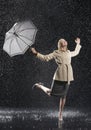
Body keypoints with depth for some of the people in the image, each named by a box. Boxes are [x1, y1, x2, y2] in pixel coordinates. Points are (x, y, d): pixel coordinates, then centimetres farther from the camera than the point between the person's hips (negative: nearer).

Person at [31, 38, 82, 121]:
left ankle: (60, 114, 11)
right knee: (51, 93, -2)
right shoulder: (56, 53, 1)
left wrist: (78, 44, 43)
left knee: (63, 96, 5)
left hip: (68, 76, 5)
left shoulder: (68, 53, 18)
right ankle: (39, 86, 26)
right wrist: (36, 53, -8)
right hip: (60, 76, -5)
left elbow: (76, 52, 39)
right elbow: (46, 58, -1)